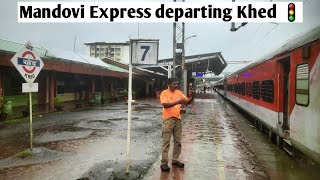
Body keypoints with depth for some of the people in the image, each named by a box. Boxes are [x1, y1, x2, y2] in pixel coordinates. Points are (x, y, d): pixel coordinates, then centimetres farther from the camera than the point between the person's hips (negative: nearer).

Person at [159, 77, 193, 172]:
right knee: (166, 142, -1)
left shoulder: (179, 92, 8)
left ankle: (175, 160, 26)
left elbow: (186, 101, 6)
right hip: (168, 120, -6)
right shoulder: (164, 93, -9)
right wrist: (178, 102, -28)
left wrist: (192, 97, -15)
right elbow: (165, 105, -22)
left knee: (178, 141, 12)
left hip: (177, 119, 6)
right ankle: (164, 163, 6)